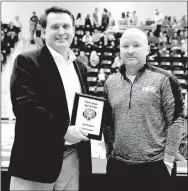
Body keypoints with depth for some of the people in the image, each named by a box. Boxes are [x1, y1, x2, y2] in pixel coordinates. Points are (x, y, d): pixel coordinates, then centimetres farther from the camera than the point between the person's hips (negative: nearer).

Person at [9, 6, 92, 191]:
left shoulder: (80, 67, 15)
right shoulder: (27, 61, -5)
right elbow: (23, 104, -16)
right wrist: (63, 131, -19)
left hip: (74, 156, 6)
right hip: (37, 157, -5)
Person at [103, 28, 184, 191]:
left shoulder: (163, 79, -6)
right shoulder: (111, 82, 7)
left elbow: (176, 118, -6)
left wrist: (168, 159, -8)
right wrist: (109, 152, 8)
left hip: (154, 166, -3)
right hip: (117, 165, 4)